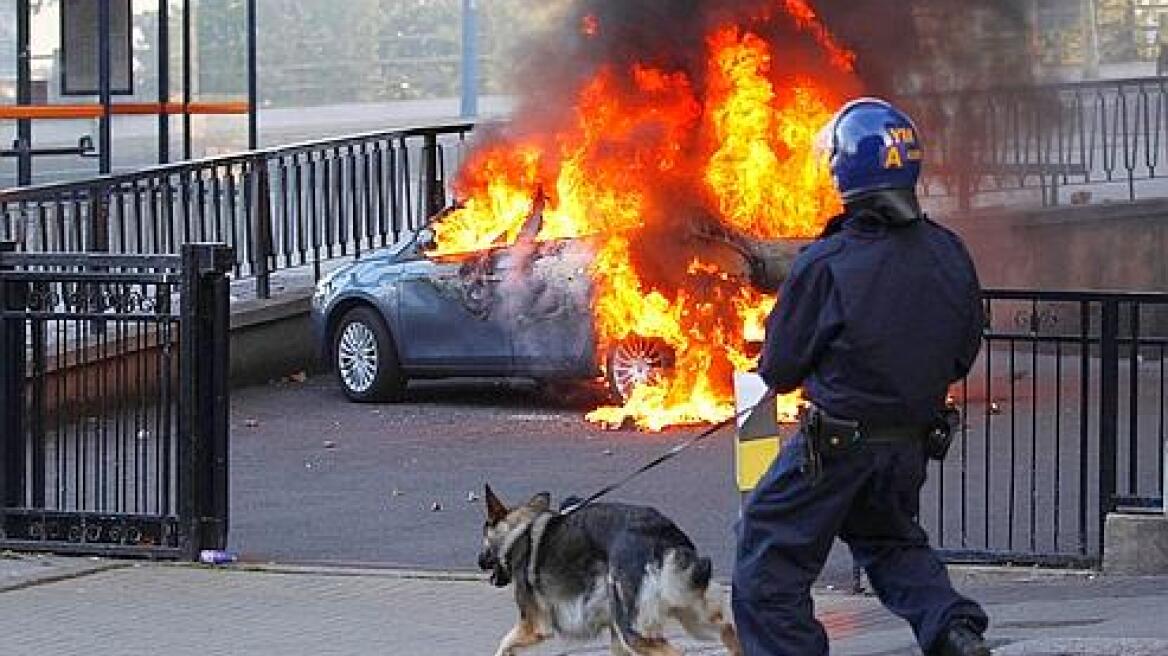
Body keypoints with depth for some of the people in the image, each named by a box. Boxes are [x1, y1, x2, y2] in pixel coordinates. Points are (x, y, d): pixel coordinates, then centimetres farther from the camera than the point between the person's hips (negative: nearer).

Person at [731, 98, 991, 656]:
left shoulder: (826, 265, -21)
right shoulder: (949, 255, -5)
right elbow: (963, 355, 8)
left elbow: (779, 369, -11)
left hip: (834, 445, -6)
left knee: (769, 569, 8)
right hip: (913, 443, 6)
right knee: (891, 541, 29)